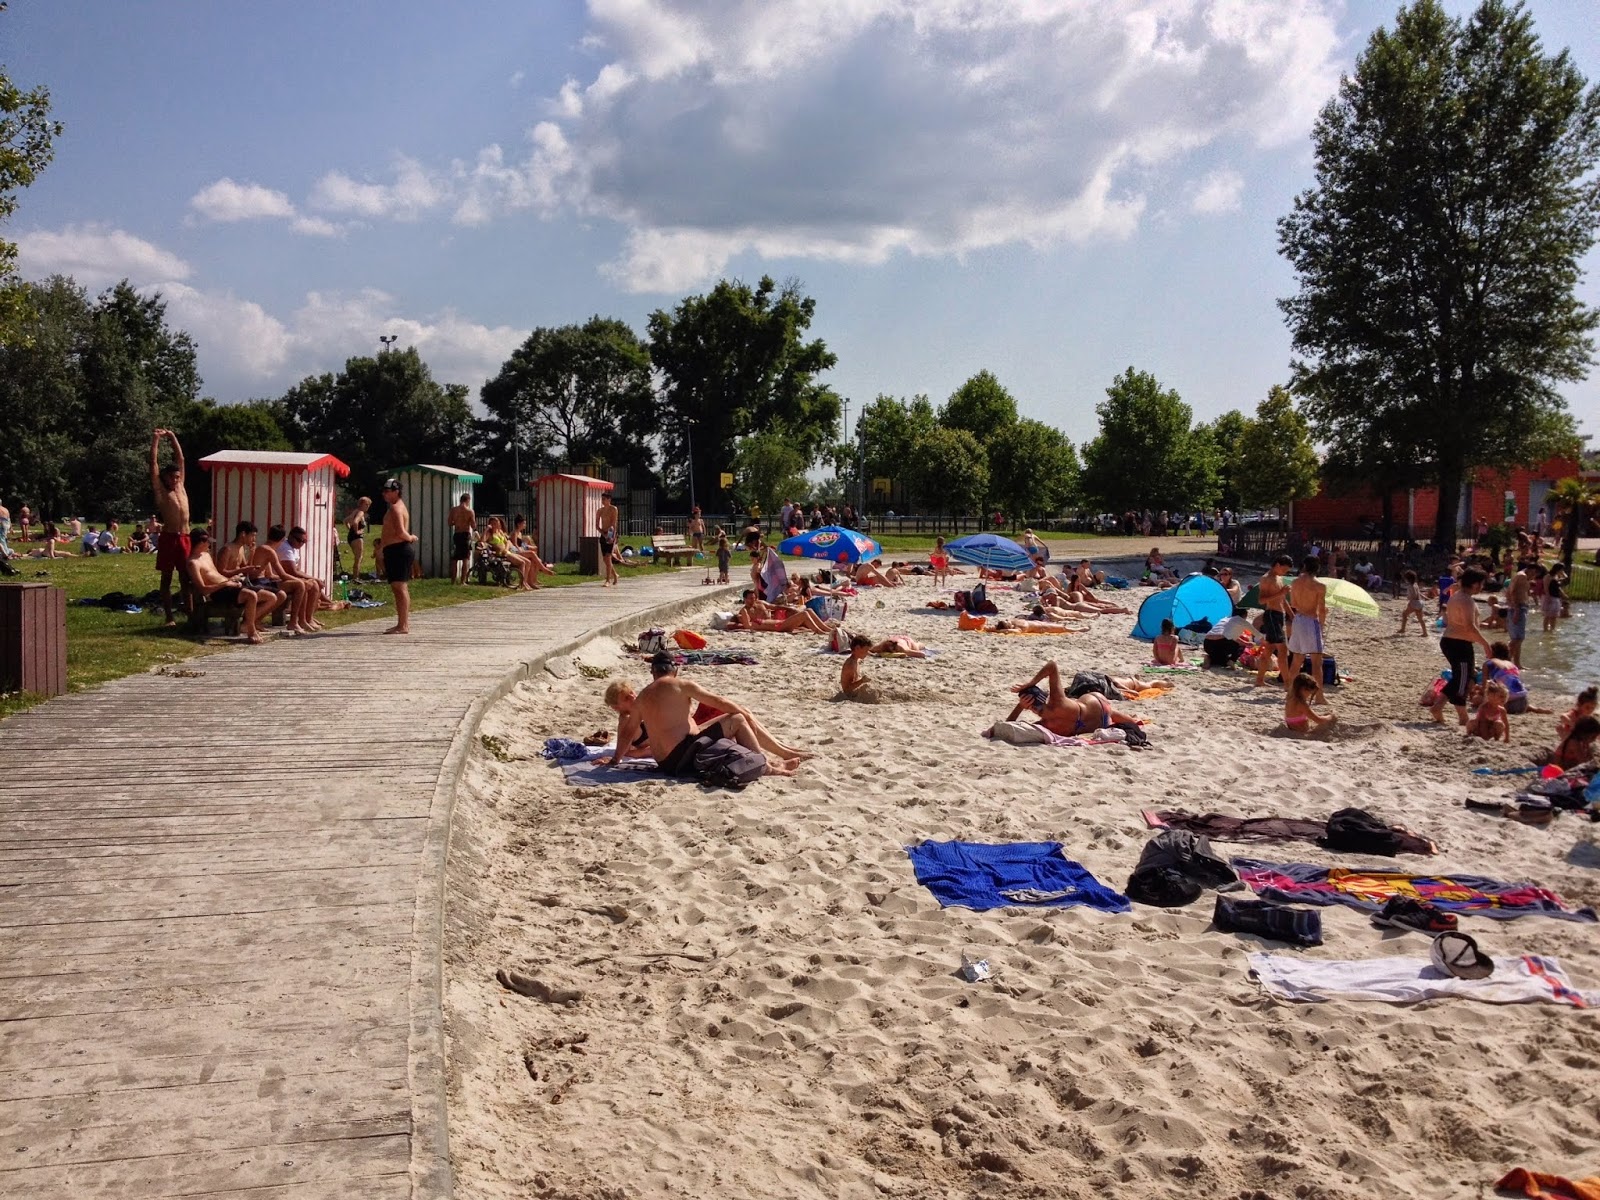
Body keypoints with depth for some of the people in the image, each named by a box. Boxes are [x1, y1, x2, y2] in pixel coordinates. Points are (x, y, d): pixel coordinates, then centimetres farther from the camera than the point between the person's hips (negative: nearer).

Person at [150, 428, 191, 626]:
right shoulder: (160, 490, 3)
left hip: (184, 537, 4)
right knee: (166, 578, 2)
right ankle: (169, 617, 3)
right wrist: (156, 439, 6)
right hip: (168, 537, -4)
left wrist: (172, 437, 21)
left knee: (186, 578, 7)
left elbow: (180, 458, 20)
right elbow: (154, 462, 1)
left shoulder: (180, 486, 14)